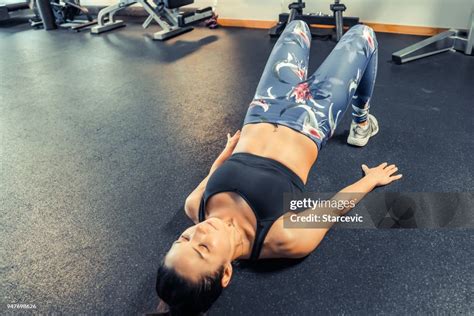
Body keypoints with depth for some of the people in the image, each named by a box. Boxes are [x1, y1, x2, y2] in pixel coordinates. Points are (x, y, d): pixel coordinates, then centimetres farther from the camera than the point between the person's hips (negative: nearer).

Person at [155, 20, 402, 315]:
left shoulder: (195, 208, -23)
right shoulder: (281, 241, -34)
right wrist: (373, 178, 1)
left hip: (264, 113, 4)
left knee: (297, 26, 21)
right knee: (362, 34, 7)